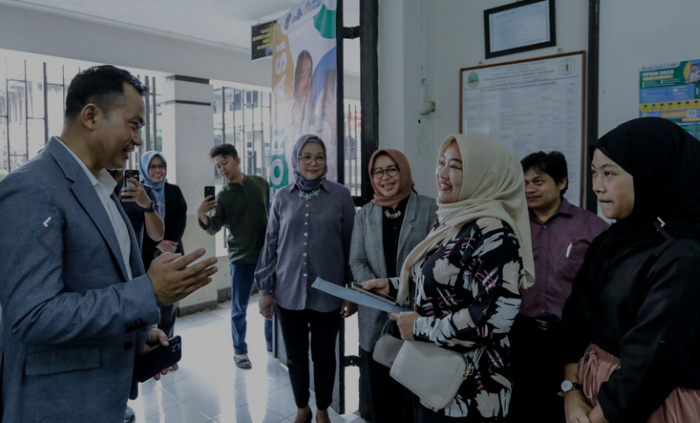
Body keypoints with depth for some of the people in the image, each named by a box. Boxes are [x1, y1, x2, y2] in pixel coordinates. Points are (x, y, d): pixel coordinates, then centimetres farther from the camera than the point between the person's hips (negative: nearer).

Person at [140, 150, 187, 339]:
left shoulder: (174, 191, 11)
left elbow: (181, 220, 4)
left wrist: (170, 244, -12)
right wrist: (157, 245, -17)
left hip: (172, 254, 3)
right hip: (146, 255, -3)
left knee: (170, 302, 7)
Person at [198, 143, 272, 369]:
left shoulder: (261, 183, 1)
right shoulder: (223, 196, -4)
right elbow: (214, 228, -9)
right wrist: (202, 215, -28)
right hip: (241, 257, -2)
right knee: (239, 308, 7)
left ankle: (273, 344, 31)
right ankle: (240, 351, 23)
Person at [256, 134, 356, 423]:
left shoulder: (341, 196, -4)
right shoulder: (282, 198, 2)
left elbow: (351, 245, -1)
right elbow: (271, 245, 6)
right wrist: (266, 289, 5)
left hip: (327, 293, -2)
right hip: (288, 292, 2)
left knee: (324, 355, 13)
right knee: (295, 355, 14)